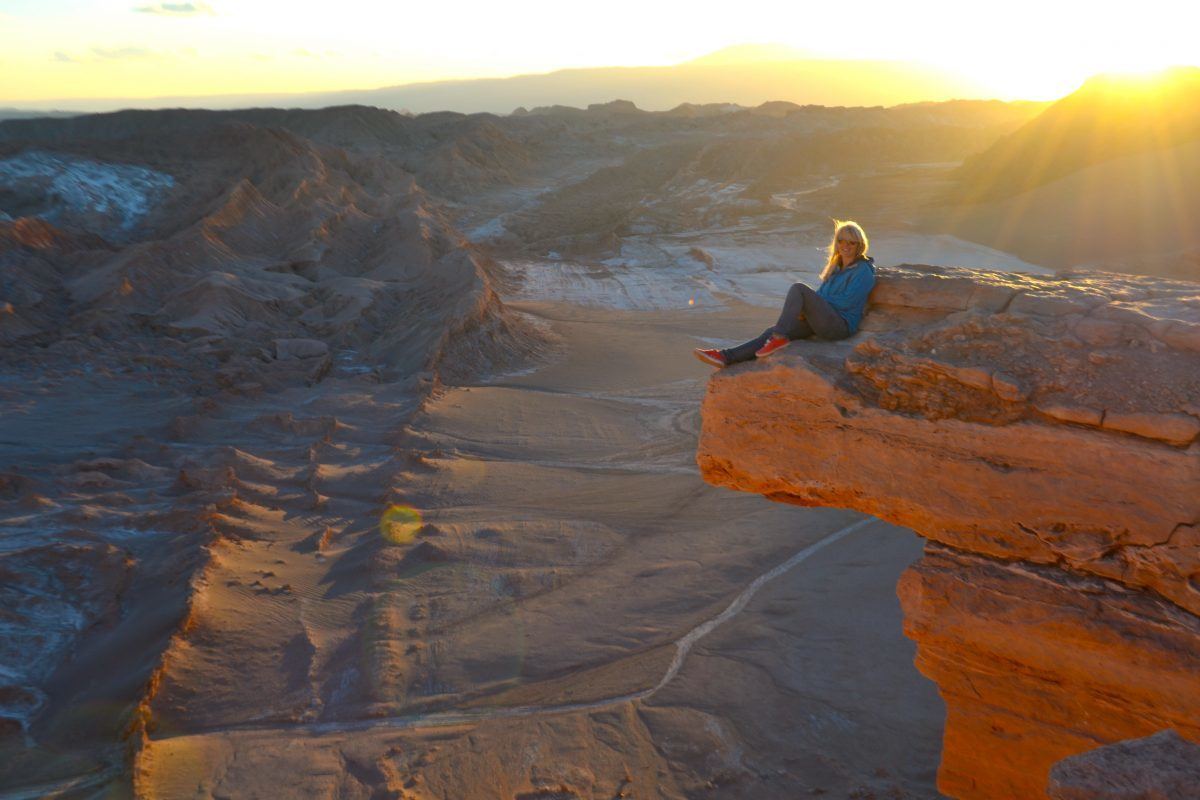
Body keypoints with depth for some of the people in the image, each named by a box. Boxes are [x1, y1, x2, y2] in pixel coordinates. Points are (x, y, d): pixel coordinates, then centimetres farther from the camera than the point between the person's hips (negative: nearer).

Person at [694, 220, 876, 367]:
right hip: (823, 321, 7)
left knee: (798, 288, -25)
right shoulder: (836, 267, 21)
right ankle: (726, 356, -24)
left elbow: (846, 302, -13)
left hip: (841, 325, -7)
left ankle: (779, 337, -28)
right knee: (773, 331, -12)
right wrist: (805, 309, -2)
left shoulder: (864, 271, -4)